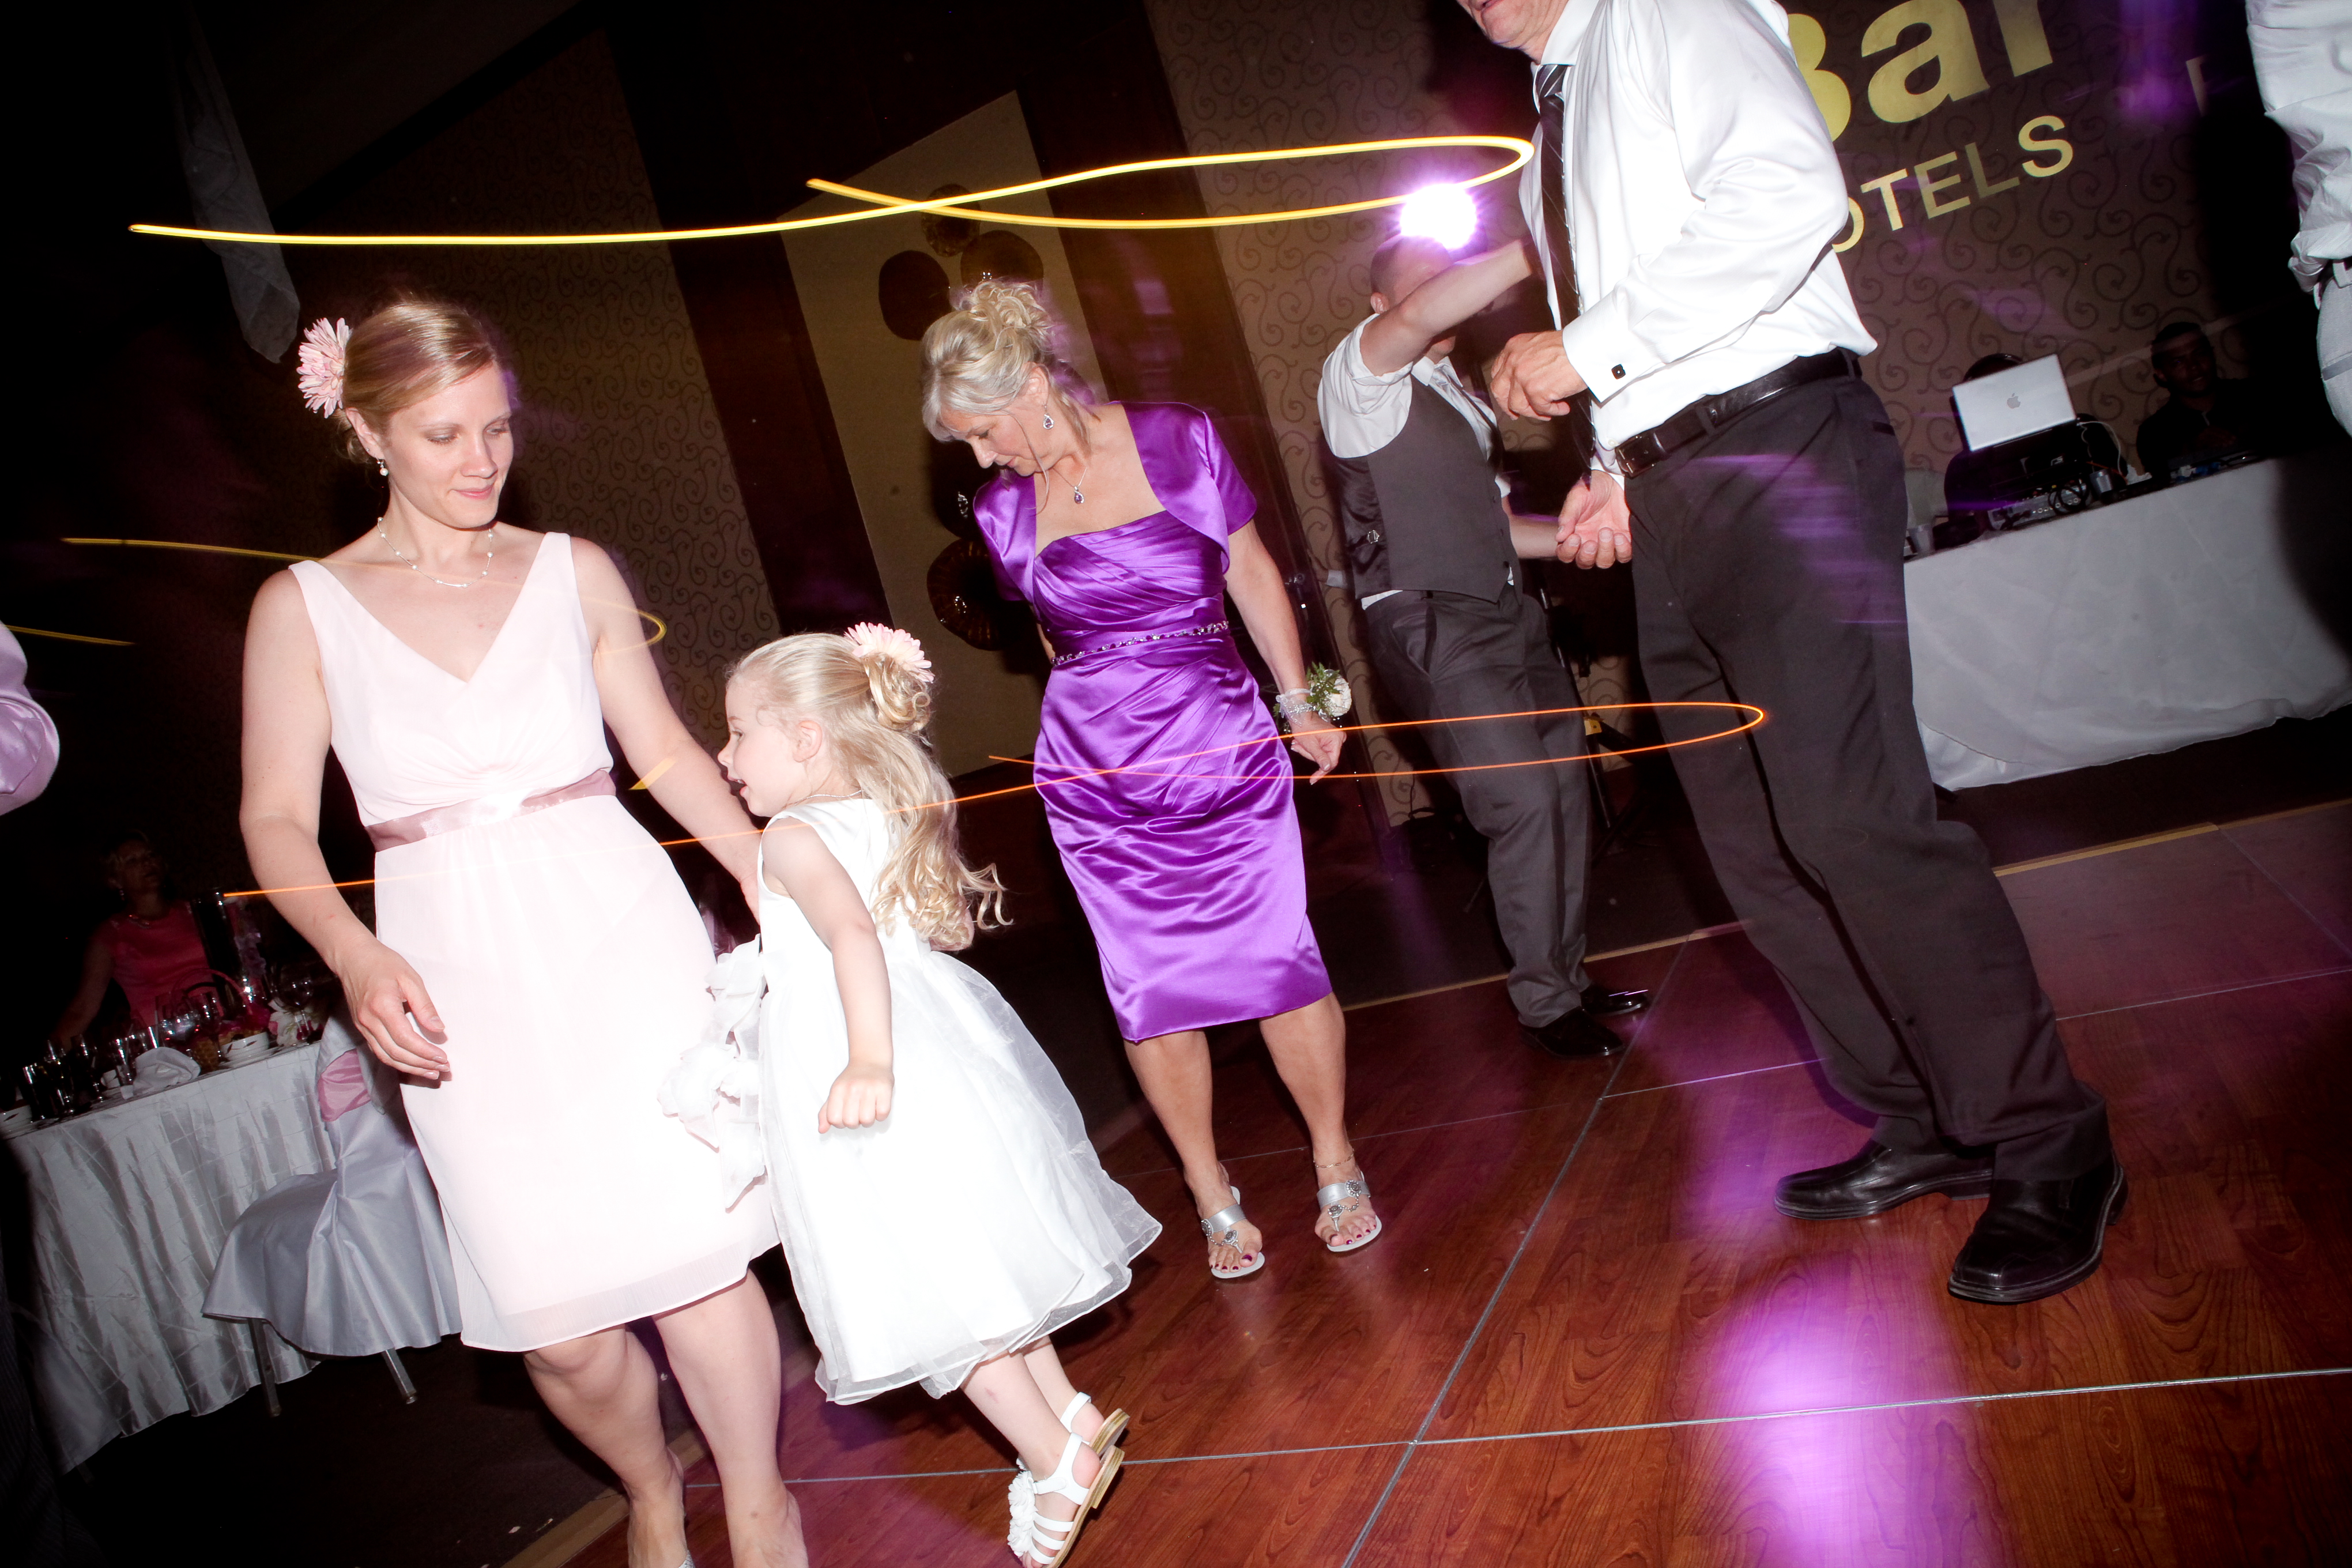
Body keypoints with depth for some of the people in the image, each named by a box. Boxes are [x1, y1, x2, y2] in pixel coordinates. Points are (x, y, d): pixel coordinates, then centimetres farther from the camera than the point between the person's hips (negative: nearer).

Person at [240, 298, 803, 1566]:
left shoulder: (572, 571, 7)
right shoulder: (303, 606, 5)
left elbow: (668, 752, 11)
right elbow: (278, 819, 1)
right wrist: (353, 954, -16)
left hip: (621, 940, 0)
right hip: (460, 978, 0)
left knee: (688, 1256, -5)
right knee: (560, 1325, 0)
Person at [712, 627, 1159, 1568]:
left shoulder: (792, 839, -12)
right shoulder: (892, 815, 10)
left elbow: (854, 935, -30)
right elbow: (947, 929, 19)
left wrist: (868, 1058, -43)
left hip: (855, 1090, -8)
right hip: (941, 1051, 8)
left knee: (932, 1293, 2)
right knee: (974, 1266, 20)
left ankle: (1056, 1462, 8)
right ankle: (1072, 1416, 27)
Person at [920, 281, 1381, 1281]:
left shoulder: (1177, 442, -3)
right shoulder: (1005, 511, 2)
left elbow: (1250, 573, 6)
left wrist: (1298, 701, 9)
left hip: (1225, 744, -2)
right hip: (1095, 771, 2)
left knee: (1276, 957, -1)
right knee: (1149, 986, 4)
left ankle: (1337, 1168, 20)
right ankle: (1213, 1197, 21)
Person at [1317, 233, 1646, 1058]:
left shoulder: (1460, 398, 23)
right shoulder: (1359, 376, -3)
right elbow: (1419, 318, -26)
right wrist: (1541, 246, -30)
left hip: (1507, 612, 9)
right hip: (1431, 627, -8)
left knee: (1565, 789, 7)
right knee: (1524, 801, -12)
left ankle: (1569, 977, 21)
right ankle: (1544, 1004, 2)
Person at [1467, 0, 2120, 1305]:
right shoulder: (1552, 143, 25)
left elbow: (1790, 193, -18)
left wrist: (1591, 347, -17)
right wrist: (1620, 476, 10)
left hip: (1778, 451, -8)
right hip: (1669, 490, 9)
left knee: (1847, 820, -16)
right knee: (1756, 850, 7)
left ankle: (2051, 1152, -1)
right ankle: (1927, 1124, 20)